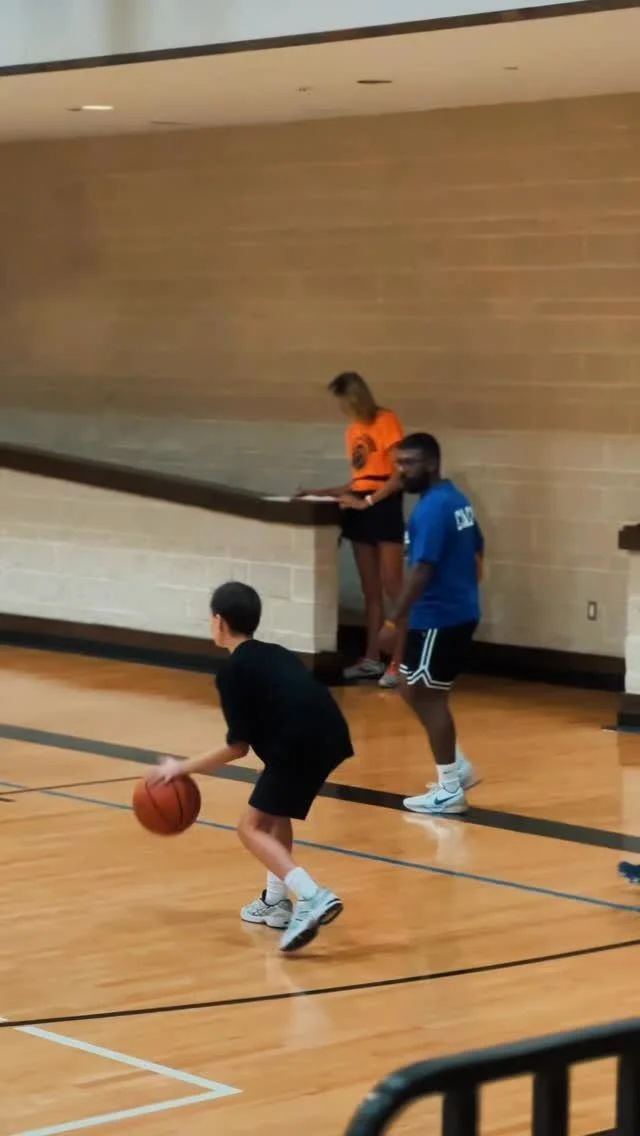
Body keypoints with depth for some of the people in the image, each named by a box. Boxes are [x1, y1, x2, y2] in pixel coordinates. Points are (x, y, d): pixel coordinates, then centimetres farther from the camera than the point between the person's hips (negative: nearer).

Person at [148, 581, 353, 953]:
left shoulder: (232, 670, 3)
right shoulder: (275, 655, 25)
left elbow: (238, 746, 1)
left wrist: (183, 767, 11)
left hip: (300, 744, -8)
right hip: (329, 737, 8)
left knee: (252, 827, 3)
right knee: (275, 812, 29)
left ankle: (312, 898, -18)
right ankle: (277, 901, 24)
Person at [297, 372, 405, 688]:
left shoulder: (386, 421, -7)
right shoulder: (353, 431, 15)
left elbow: (400, 474, -13)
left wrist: (367, 501, -16)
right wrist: (322, 493, 8)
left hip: (384, 508, -8)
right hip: (361, 512, 8)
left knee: (392, 587, -8)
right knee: (370, 590, 9)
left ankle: (400, 662, -8)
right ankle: (371, 659, 13)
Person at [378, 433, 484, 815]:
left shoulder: (431, 509, -20)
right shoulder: (457, 500, 11)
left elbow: (422, 571, -25)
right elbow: (477, 551, 21)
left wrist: (394, 621, -22)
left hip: (438, 618, -10)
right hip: (461, 612, 10)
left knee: (426, 697, -1)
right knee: (422, 693, 18)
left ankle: (449, 790, 4)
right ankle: (459, 768, 23)